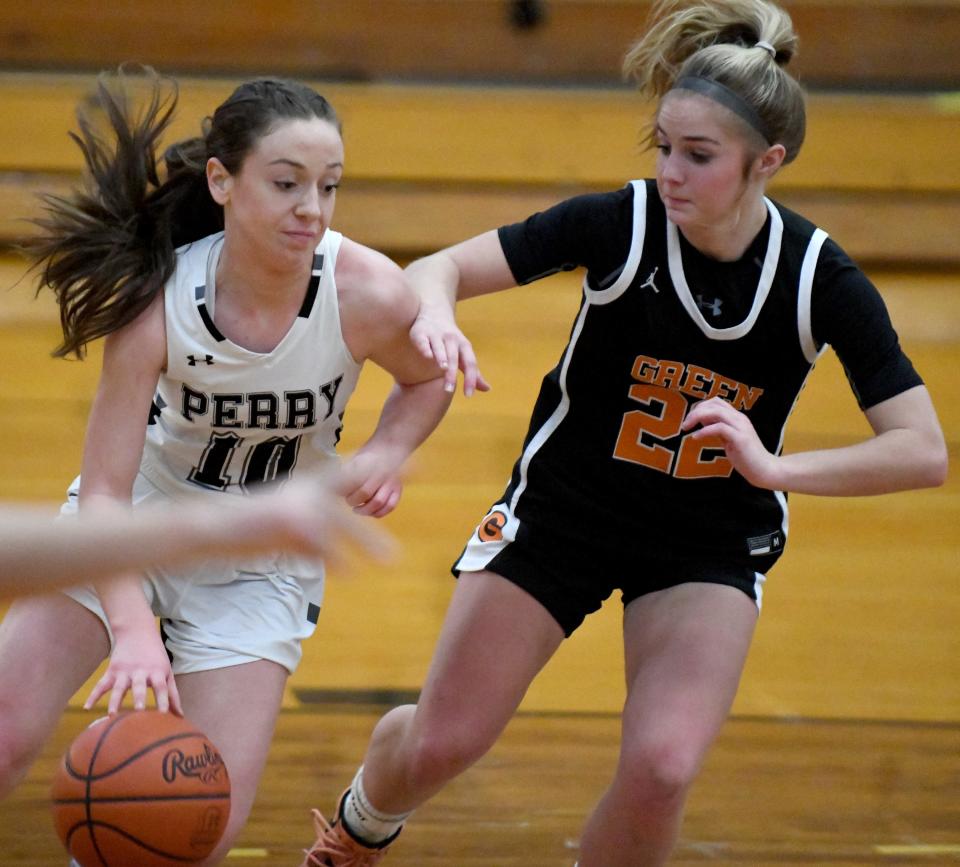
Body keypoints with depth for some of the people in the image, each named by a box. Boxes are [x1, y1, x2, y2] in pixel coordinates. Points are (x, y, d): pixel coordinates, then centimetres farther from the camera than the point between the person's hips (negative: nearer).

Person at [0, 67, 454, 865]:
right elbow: (104, 493, -25)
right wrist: (132, 632, -40)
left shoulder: (369, 296, -24)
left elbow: (430, 381, 0)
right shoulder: (156, 300, -27)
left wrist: (387, 454, -22)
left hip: (262, 562, 1)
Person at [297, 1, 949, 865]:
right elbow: (441, 268, -24)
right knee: (439, 744, 3)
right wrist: (433, 315, -48)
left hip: (711, 546, 0)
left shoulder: (821, 279, -20)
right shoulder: (618, 223, -21)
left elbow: (924, 451, -22)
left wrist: (775, 466, -36)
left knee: (659, 769, -21)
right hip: (563, 506, 0)